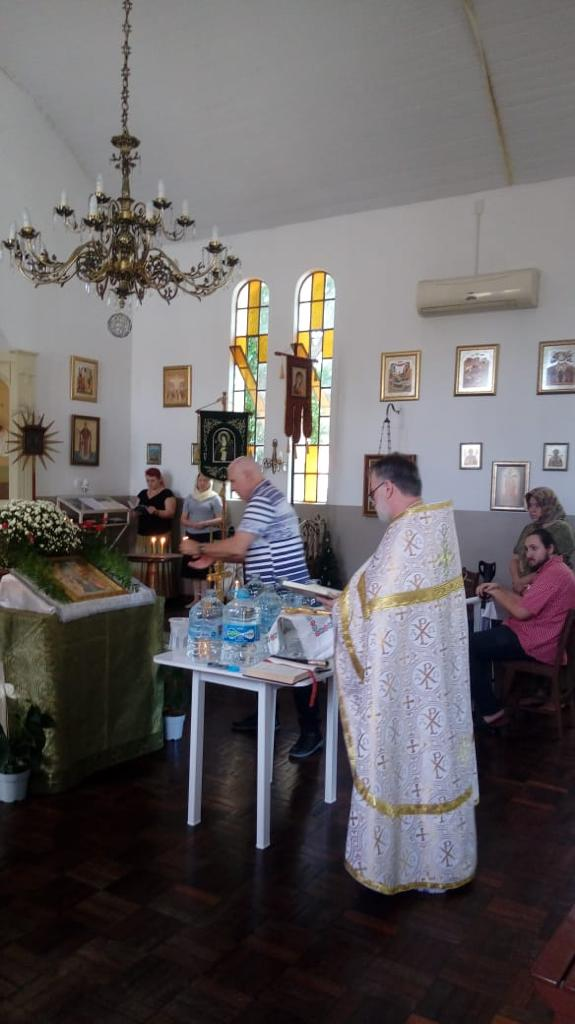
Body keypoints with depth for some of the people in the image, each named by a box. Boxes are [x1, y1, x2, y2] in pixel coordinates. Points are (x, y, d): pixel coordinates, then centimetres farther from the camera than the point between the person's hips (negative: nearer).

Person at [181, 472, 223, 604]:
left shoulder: (214, 498, -1)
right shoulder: (190, 498, 12)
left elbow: (220, 520, -6)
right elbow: (183, 519, 10)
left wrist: (205, 523, -19)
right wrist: (193, 524, -11)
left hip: (209, 537, -4)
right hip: (192, 536, 5)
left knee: (205, 568, -8)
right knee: (193, 567, 4)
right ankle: (196, 598, 12)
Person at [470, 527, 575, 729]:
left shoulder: (553, 573, -20)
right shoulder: (551, 569, 16)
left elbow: (521, 611, -24)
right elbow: (525, 602, 15)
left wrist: (495, 592, -8)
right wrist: (499, 589, 0)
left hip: (535, 644, -11)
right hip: (534, 636, 11)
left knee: (470, 646, -10)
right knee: (479, 640, 17)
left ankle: (490, 711, -3)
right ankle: (483, 703, 13)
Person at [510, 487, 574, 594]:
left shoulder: (561, 528, -4)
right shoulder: (528, 529, 14)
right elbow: (515, 559, 11)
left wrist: (525, 580, -12)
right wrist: (516, 581, -7)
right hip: (523, 589, 5)